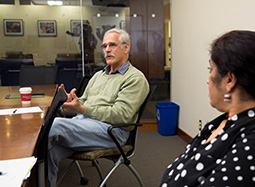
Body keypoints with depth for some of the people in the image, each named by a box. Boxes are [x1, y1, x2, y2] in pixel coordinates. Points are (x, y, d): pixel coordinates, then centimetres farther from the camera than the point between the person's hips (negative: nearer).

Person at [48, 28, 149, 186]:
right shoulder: (98, 75, 27)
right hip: (83, 122, 7)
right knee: (50, 150, -23)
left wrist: (82, 110, -19)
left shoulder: (135, 78, 0)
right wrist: (70, 101, -2)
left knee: (56, 125, -27)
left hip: (110, 129, -6)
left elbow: (121, 115, -12)